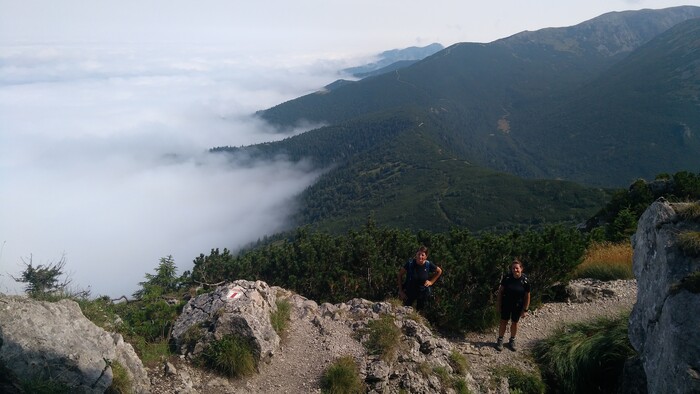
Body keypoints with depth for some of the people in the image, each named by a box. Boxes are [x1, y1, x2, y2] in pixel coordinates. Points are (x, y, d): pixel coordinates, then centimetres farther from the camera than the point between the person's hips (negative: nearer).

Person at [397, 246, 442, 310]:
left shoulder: (428, 265, -17)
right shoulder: (410, 263, -22)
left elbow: (439, 271, 4)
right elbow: (400, 275, -9)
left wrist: (431, 281, -2)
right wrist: (400, 291, -10)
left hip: (423, 292, 1)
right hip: (409, 292, -1)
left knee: (419, 311, 17)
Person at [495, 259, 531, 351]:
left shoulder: (525, 281, -16)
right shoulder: (507, 278, -15)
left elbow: (527, 296, -7)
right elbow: (500, 291, -4)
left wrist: (525, 310, -5)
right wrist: (498, 304, -2)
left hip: (517, 306, 0)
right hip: (506, 305, 0)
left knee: (514, 323, 16)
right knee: (503, 322, 10)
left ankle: (512, 341, 37)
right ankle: (500, 340, 28)